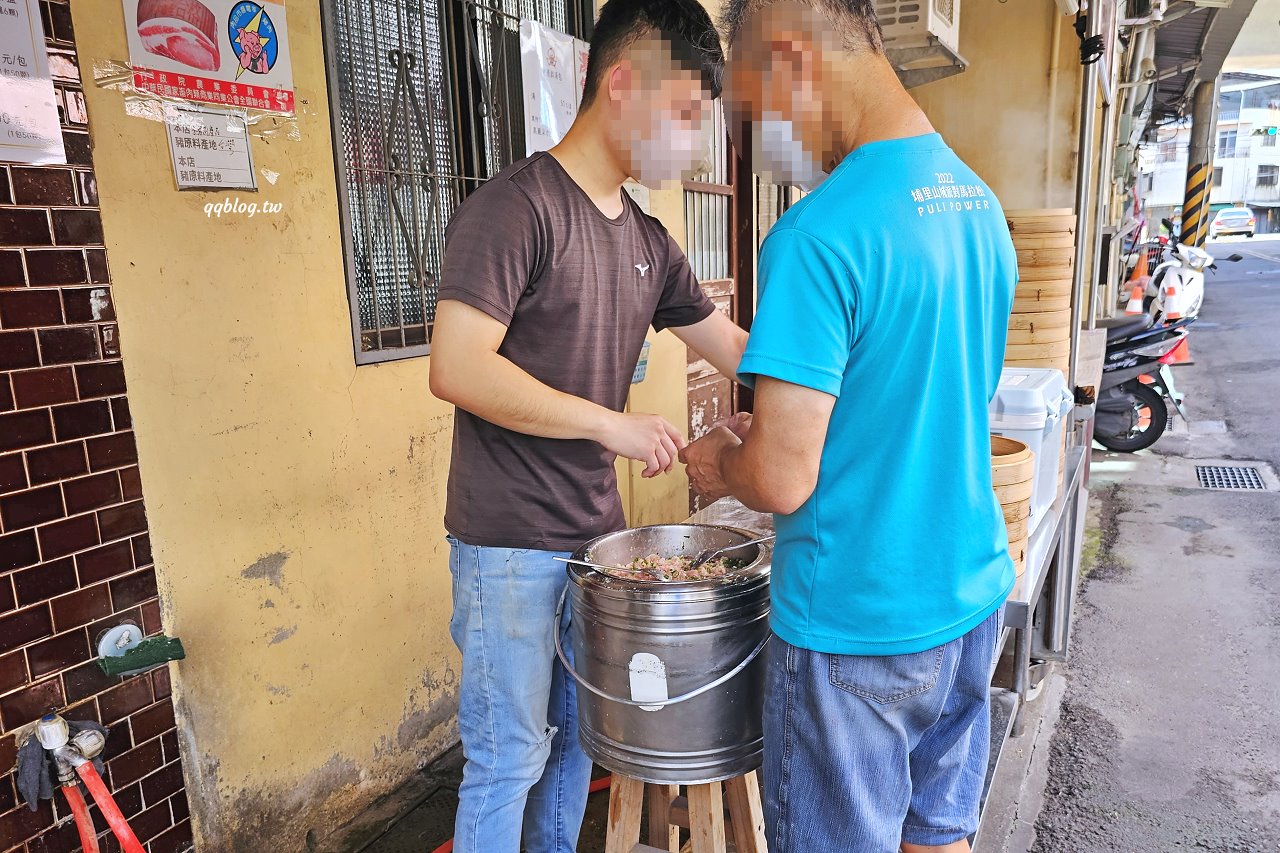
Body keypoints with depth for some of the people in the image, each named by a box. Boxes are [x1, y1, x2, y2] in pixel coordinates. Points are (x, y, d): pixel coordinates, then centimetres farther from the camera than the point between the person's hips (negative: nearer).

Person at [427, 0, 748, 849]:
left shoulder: (648, 241, 9)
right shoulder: (517, 206, -14)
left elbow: (734, 348, 15)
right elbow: (457, 368, -23)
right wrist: (610, 422, -21)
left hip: (598, 535, 7)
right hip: (511, 546, -7)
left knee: (577, 733, 20)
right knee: (508, 758, 7)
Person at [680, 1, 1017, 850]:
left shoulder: (821, 233, -23)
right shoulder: (981, 204, 5)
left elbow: (782, 482, -24)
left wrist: (720, 463, -2)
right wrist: (774, 428, 14)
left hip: (858, 628, -8)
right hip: (972, 594, 8)